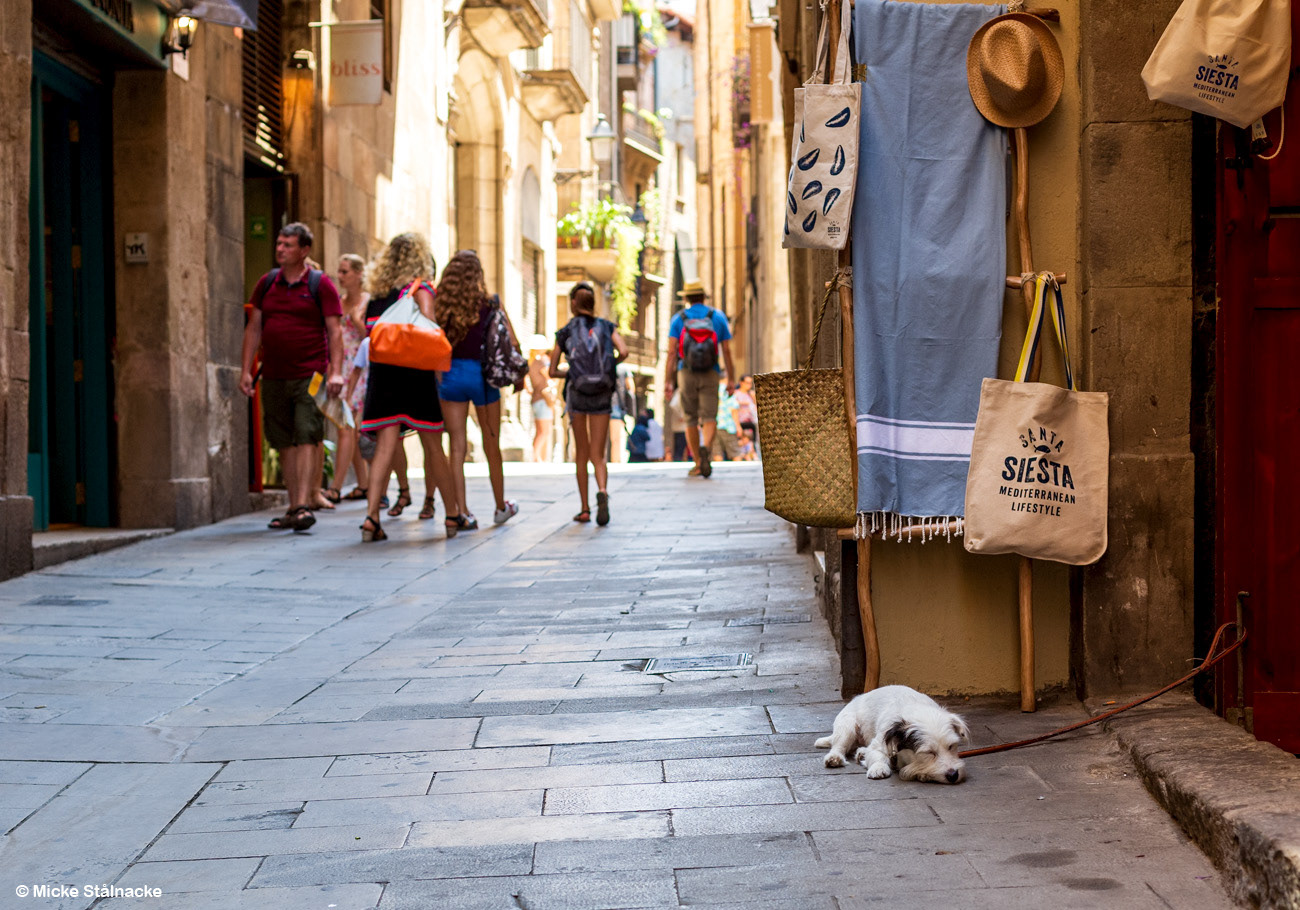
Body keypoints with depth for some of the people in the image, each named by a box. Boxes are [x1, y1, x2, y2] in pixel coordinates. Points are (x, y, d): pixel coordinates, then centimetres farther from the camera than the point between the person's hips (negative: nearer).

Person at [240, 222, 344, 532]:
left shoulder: (320, 284, 0)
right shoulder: (267, 283, 11)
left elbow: (334, 331, -4)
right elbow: (253, 328, 14)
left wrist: (336, 372, -13)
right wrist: (246, 370, 8)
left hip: (310, 375, -5)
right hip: (274, 376, 5)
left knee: (307, 439, -12)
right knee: (284, 443, 7)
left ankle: (304, 505, -17)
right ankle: (294, 507, 13)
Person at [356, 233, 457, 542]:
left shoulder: (378, 291, 11)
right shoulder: (421, 288, -4)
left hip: (381, 371, 4)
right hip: (413, 373, -4)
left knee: (385, 446, 0)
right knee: (432, 447, 6)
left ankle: (372, 516, -14)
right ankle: (453, 516, 15)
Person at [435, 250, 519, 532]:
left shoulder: (440, 304, -4)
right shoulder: (488, 304, -7)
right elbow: (511, 342, -5)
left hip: (450, 375, 1)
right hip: (481, 374, -1)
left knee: (457, 446, 5)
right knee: (492, 446, 13)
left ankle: (460, 511, -2)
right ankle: (501, 507, 28)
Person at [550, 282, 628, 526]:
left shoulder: (565, 332, 4)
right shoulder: (607, 327, 5)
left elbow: (553, 371, 5)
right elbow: (623, 352, -12)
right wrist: (611, 364, 9)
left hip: (577, 394, 0)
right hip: (602, 395, 0)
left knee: (581, 453, 14)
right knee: (598, 455, 3)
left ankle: (585, 508, 13)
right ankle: (602, 492, -26)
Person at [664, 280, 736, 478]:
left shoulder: (678, 319, 4)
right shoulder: (718, 317, 6)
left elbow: (672, 352, -4)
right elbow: (726, 350, 3)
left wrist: (668, 381, -4)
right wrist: (729, 378, 8)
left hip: (686, 373, 1)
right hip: (710, 373, 0)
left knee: (691, 419, 10)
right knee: (709, 418, -4)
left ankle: (697, 464, 12)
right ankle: (705, 448, -34)